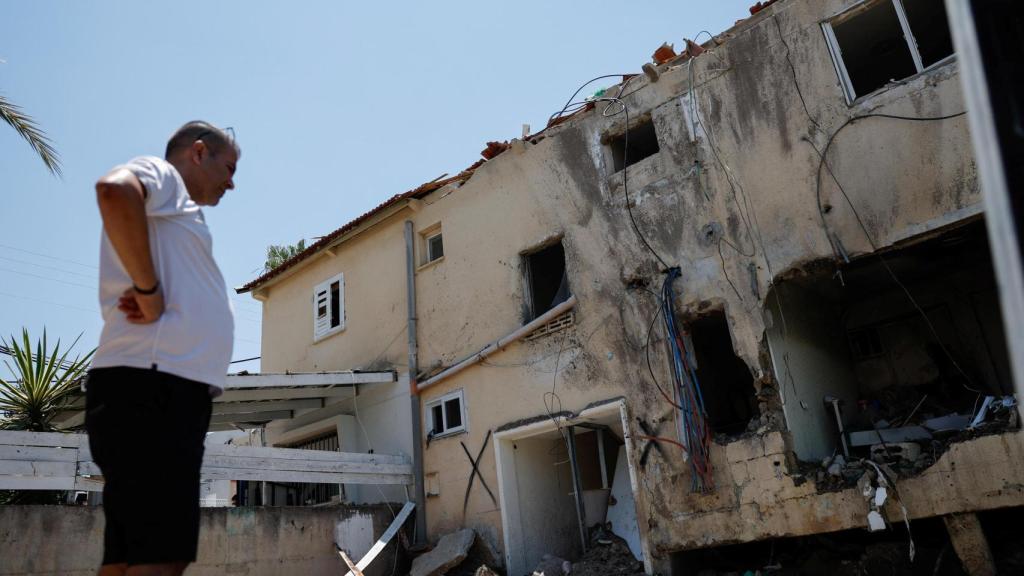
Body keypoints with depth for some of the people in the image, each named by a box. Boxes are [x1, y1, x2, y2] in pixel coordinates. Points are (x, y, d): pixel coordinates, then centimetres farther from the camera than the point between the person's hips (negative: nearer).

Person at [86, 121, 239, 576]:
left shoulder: (175, 208, 30)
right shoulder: (160, 172, 4)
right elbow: (114, 190, -22)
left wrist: (150, 296, 5)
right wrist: (150, 291, -16)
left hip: (170, 388, 10)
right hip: (150, 383, -10)